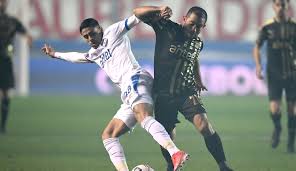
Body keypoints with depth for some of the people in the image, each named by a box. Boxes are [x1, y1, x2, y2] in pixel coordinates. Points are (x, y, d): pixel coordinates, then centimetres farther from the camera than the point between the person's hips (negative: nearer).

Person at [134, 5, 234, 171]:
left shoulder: (198, 43, 8)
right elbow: (139, 13, -9)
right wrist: (159, 10, -25)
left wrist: (199, 81, 24)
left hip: (187, 93, 2)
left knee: (204, 124, -21)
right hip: (164, 94, -2)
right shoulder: (167, 28, -5)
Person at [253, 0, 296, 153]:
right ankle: (277, 128, 22)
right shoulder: (267, 27, -2)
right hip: (274, 74, -1)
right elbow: (257, 47, 8)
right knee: (274, 109, -12)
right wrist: (258, 65, -6)